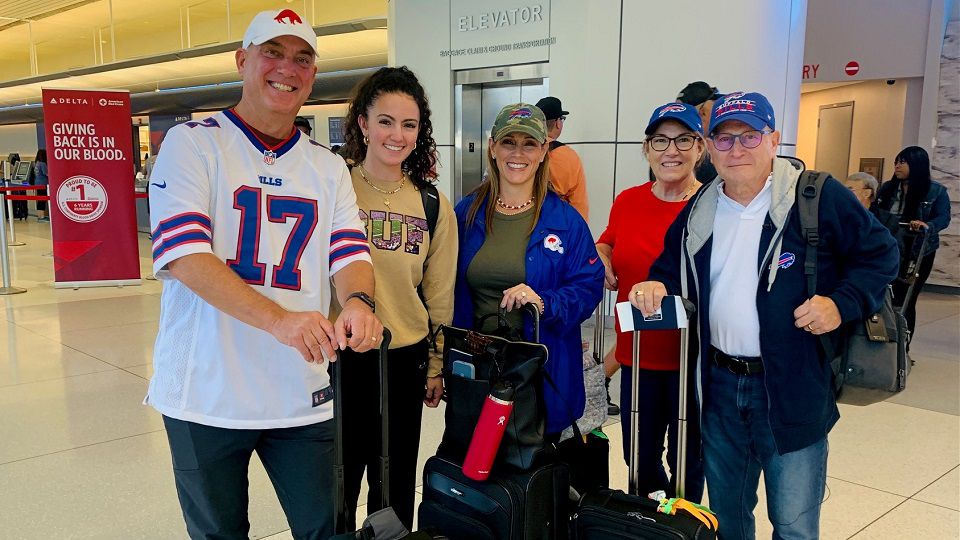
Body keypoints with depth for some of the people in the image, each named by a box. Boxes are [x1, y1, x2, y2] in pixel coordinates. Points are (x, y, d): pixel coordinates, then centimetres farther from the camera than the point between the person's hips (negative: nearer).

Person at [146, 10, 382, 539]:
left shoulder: (329, 168, 9)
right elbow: (184, 255, -17)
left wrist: (357, 301, -25)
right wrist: (280, 320, -30)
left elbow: (350, 253, 0)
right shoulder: (192, 143, -4)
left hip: (302, 395, 3)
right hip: (205, 393, -2)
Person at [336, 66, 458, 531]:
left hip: (404, 361, 2)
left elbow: (439, 295, 7)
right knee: (337, 486, 13)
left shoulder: (433, 205, 2)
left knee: (395, 490, 16)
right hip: (339, 358, -2)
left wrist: (435, 367, 10)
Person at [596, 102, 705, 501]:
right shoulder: (626, 203, 3)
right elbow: (607, 244, 21)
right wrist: (600, 257, -1)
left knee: (687, 460, 13)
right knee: (639, 456, 18)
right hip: (637, 355, 5)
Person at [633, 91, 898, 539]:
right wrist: (658, 285, -4)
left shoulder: (818, 197, -9)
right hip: (719, 387, 5)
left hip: (793, 390, -4)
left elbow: (880, 253, -3)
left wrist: (843, 303, -18)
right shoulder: (699, 210, 6)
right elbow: (672, 264, 19)